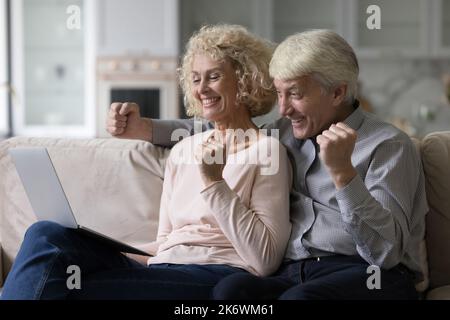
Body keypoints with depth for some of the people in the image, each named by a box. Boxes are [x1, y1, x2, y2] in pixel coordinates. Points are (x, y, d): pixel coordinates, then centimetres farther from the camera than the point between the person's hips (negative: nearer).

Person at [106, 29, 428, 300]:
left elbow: (386, 252, -10)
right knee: (231, 287, -30)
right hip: (292, 274, 5)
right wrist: (142, 128, 30)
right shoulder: (285, 133, 21)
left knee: (300, 297, -38)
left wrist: (341, 171, -19)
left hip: (366, 275, -5)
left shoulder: (389, 146, 1)